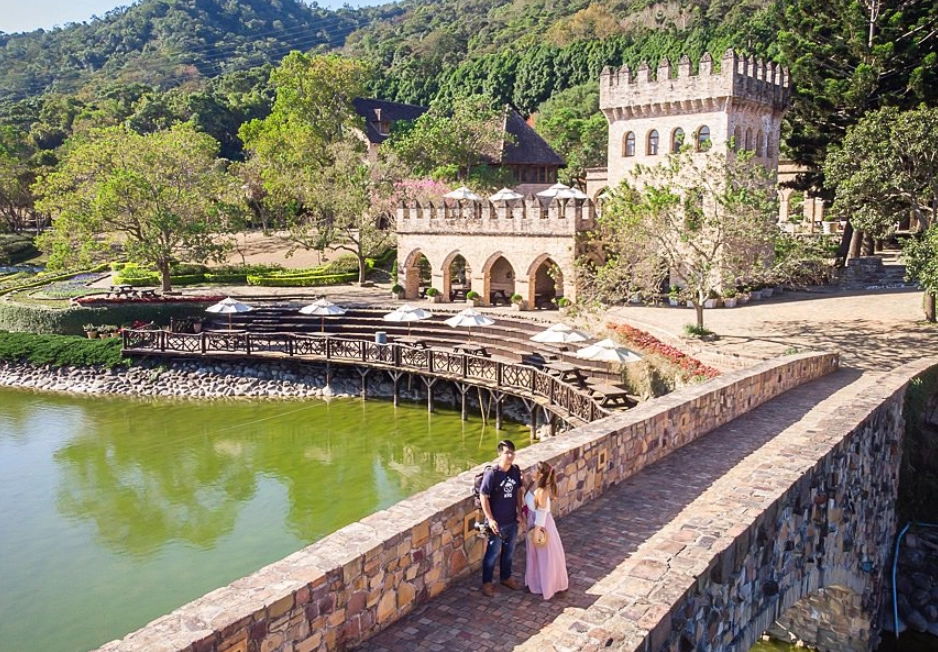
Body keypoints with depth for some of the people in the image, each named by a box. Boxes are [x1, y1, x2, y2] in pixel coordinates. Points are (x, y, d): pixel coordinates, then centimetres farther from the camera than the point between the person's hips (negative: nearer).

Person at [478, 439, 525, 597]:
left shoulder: (516, 470, -5)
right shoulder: (492, 473, -23)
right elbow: (483, 497, -19)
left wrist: (520, 513, 5)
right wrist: (490, 519, -21)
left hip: (512, 520, 6)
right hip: (496, 522, -6)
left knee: (508, 551, 22)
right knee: (492, 553, 11)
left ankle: (506, 577, 43)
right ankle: (487, 582, 29)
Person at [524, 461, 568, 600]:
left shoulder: (541, 492, -31)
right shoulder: (534, 483, -5)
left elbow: (541, 514, -24)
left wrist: (537, 531, -17)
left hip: (542, 525, -9)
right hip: (533, 521, 9)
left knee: (546, 556, 10)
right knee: (534, 553, 23)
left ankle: (547, 587, 28)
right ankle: (536, 582, 41)